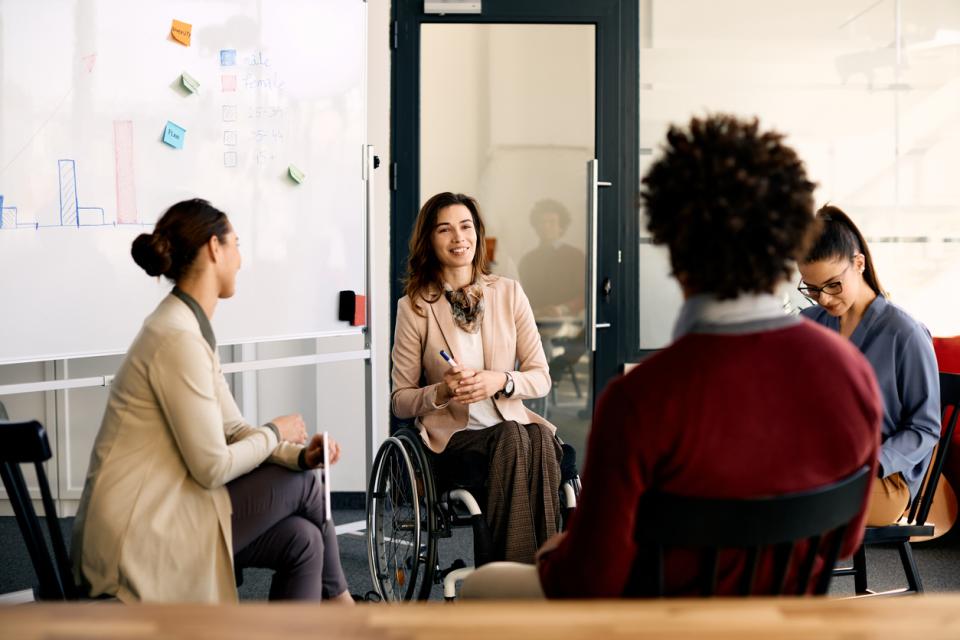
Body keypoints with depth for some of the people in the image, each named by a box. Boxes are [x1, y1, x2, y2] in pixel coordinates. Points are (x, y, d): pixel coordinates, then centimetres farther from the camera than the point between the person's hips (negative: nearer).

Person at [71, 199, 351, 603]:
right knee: (301, 483, 0)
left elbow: (233, 430, 12)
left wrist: (299, 454, -4)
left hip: (154, 515, 9)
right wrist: (275, 433, -3)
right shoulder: (179, 339, -20)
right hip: (139, 536, -9)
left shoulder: (190, 328, 12)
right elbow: (213, 467, -20)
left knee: (301, 540, 0)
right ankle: (335, 599, 23)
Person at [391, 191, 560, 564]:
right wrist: (442, 392, -16)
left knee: (540, 439, -34)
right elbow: (400, 401, 5)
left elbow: (541, 378, 8)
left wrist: (501, 381, -13)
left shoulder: (508, 292, 9)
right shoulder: (414, 307, 2)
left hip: (511, 425, 2)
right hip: (451, 438, -2)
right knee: (511, 439, -35)